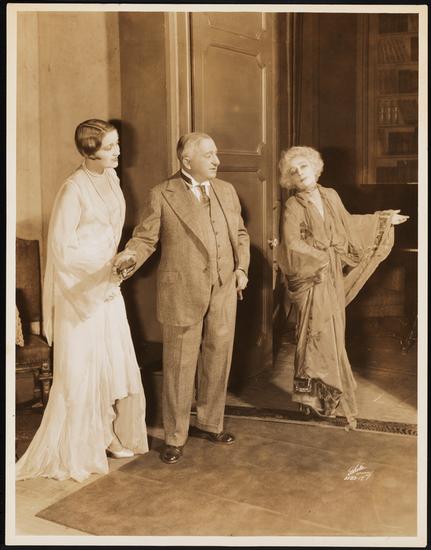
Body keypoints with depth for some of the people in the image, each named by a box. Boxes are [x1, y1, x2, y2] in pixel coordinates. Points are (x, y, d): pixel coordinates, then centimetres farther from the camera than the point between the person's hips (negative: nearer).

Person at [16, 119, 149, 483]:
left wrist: (115, 262, 6)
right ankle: (73, 452, 19)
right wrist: (104, 262, -12)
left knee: (117, 365, 13)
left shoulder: (111, 178, 6)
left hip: (108, 287, 7)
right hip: (80, 291, -7)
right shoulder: (74, 189, -18)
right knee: (80, 370, 2)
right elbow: (62, 248, -18)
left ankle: (110, 436, 30)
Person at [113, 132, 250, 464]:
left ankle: (210, 423, 34)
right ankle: (175, 437, 19)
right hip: (183, 293, -5)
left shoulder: (226, 191, 12)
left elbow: (240, 234, 19)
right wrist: (132, 256, -25)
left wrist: (242, 266, 6)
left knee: (218, 360, 14)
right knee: (180, 366, 4)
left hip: (224, 291, 5)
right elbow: (145, 237, -5)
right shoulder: (163, 195, -4)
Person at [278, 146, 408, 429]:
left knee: (332, 336, 10)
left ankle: (327, 394, 23)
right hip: (312, 281, -5)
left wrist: (383, 219, 26)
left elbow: (348, 224, 22)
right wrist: (321, 256, -13)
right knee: (317, 336, -6)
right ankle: (315, 396, 7)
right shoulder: (293, 206, -9)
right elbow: (292, 245, -18)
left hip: (333, 278, 6)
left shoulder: (330, 196, 8)